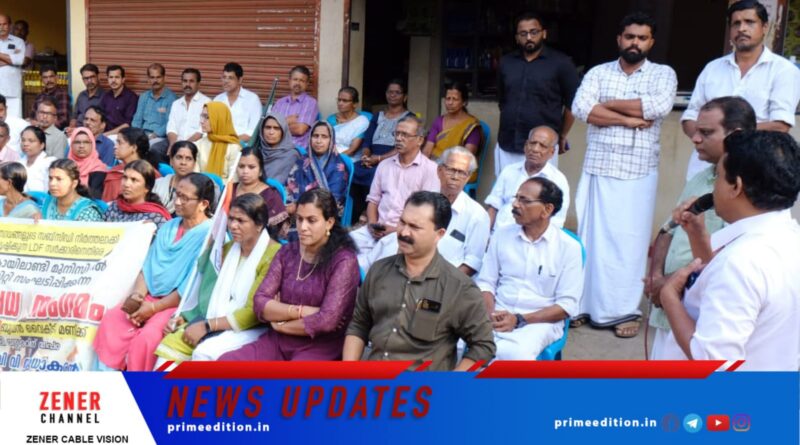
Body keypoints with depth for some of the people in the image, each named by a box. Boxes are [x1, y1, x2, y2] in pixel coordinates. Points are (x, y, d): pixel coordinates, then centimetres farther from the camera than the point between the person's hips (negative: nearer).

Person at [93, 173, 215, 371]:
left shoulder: (209, 235, -13)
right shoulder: (168, 227, 14)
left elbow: (192, 286, -18)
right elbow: (149, 266, 13)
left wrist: (154, 308, -15)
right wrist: (137, 294, -5)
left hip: (181, 304, -8)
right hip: (151, 297, 8)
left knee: (146, 337, -27)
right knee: (111, 319, -11)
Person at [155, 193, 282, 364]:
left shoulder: (273, 255, -12)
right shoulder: (228, 248, 15)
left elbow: (253, 312, -15)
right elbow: (217, 294, 17)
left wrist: (207, 326, -17)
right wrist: (185, 317, 2)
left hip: (251, 329, -7)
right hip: (218, 321, 8)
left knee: (204, 353, -30)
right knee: (170, 343, -15)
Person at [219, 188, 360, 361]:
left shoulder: (343, 260, -9)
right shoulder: (287, 252, 8)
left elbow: (327, 320, -18)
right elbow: (260, 303, 1)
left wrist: (281, 323, -4)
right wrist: (299, 311, -14)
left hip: (320, 348, -6)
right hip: (278, 341, 6)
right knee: (225, 361, -18)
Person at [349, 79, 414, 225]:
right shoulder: (377, 116, 23)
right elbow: (367, 141, 14)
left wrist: (379, 158, -16)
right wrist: (365, 155, -10)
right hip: (371, 161, 5)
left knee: (371, 176, -33)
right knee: (351, 171, -24)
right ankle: (351, 219, -17)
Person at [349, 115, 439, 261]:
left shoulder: (430, 169, 0)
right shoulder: (384, 165, 17)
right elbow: (373, 200, 17)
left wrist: (399, 230, -13)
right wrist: (372, 224, -1)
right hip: (378, 229, 6)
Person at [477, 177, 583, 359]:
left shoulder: (569, 247, -1)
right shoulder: (501, 235, 8)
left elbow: (567, 305, -4)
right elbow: (485, 282, 8)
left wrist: (519, 320, -14)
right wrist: (490, 314, -13)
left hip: (540, 321, -2)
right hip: (499, 318, 3)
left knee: (517, 353, -36)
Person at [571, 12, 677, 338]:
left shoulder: (663, 74, 5)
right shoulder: (598, 72, 8)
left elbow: (660, 106, -15)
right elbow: (580, 108, -9)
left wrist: (608, 104, -7)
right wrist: (627, 119, -13)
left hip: (638, 173, -1)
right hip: (598, 169, 1)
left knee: (630, 240, 2)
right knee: (590, 237, 4)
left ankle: (625, 311, 12)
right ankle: (584, 304, 15)